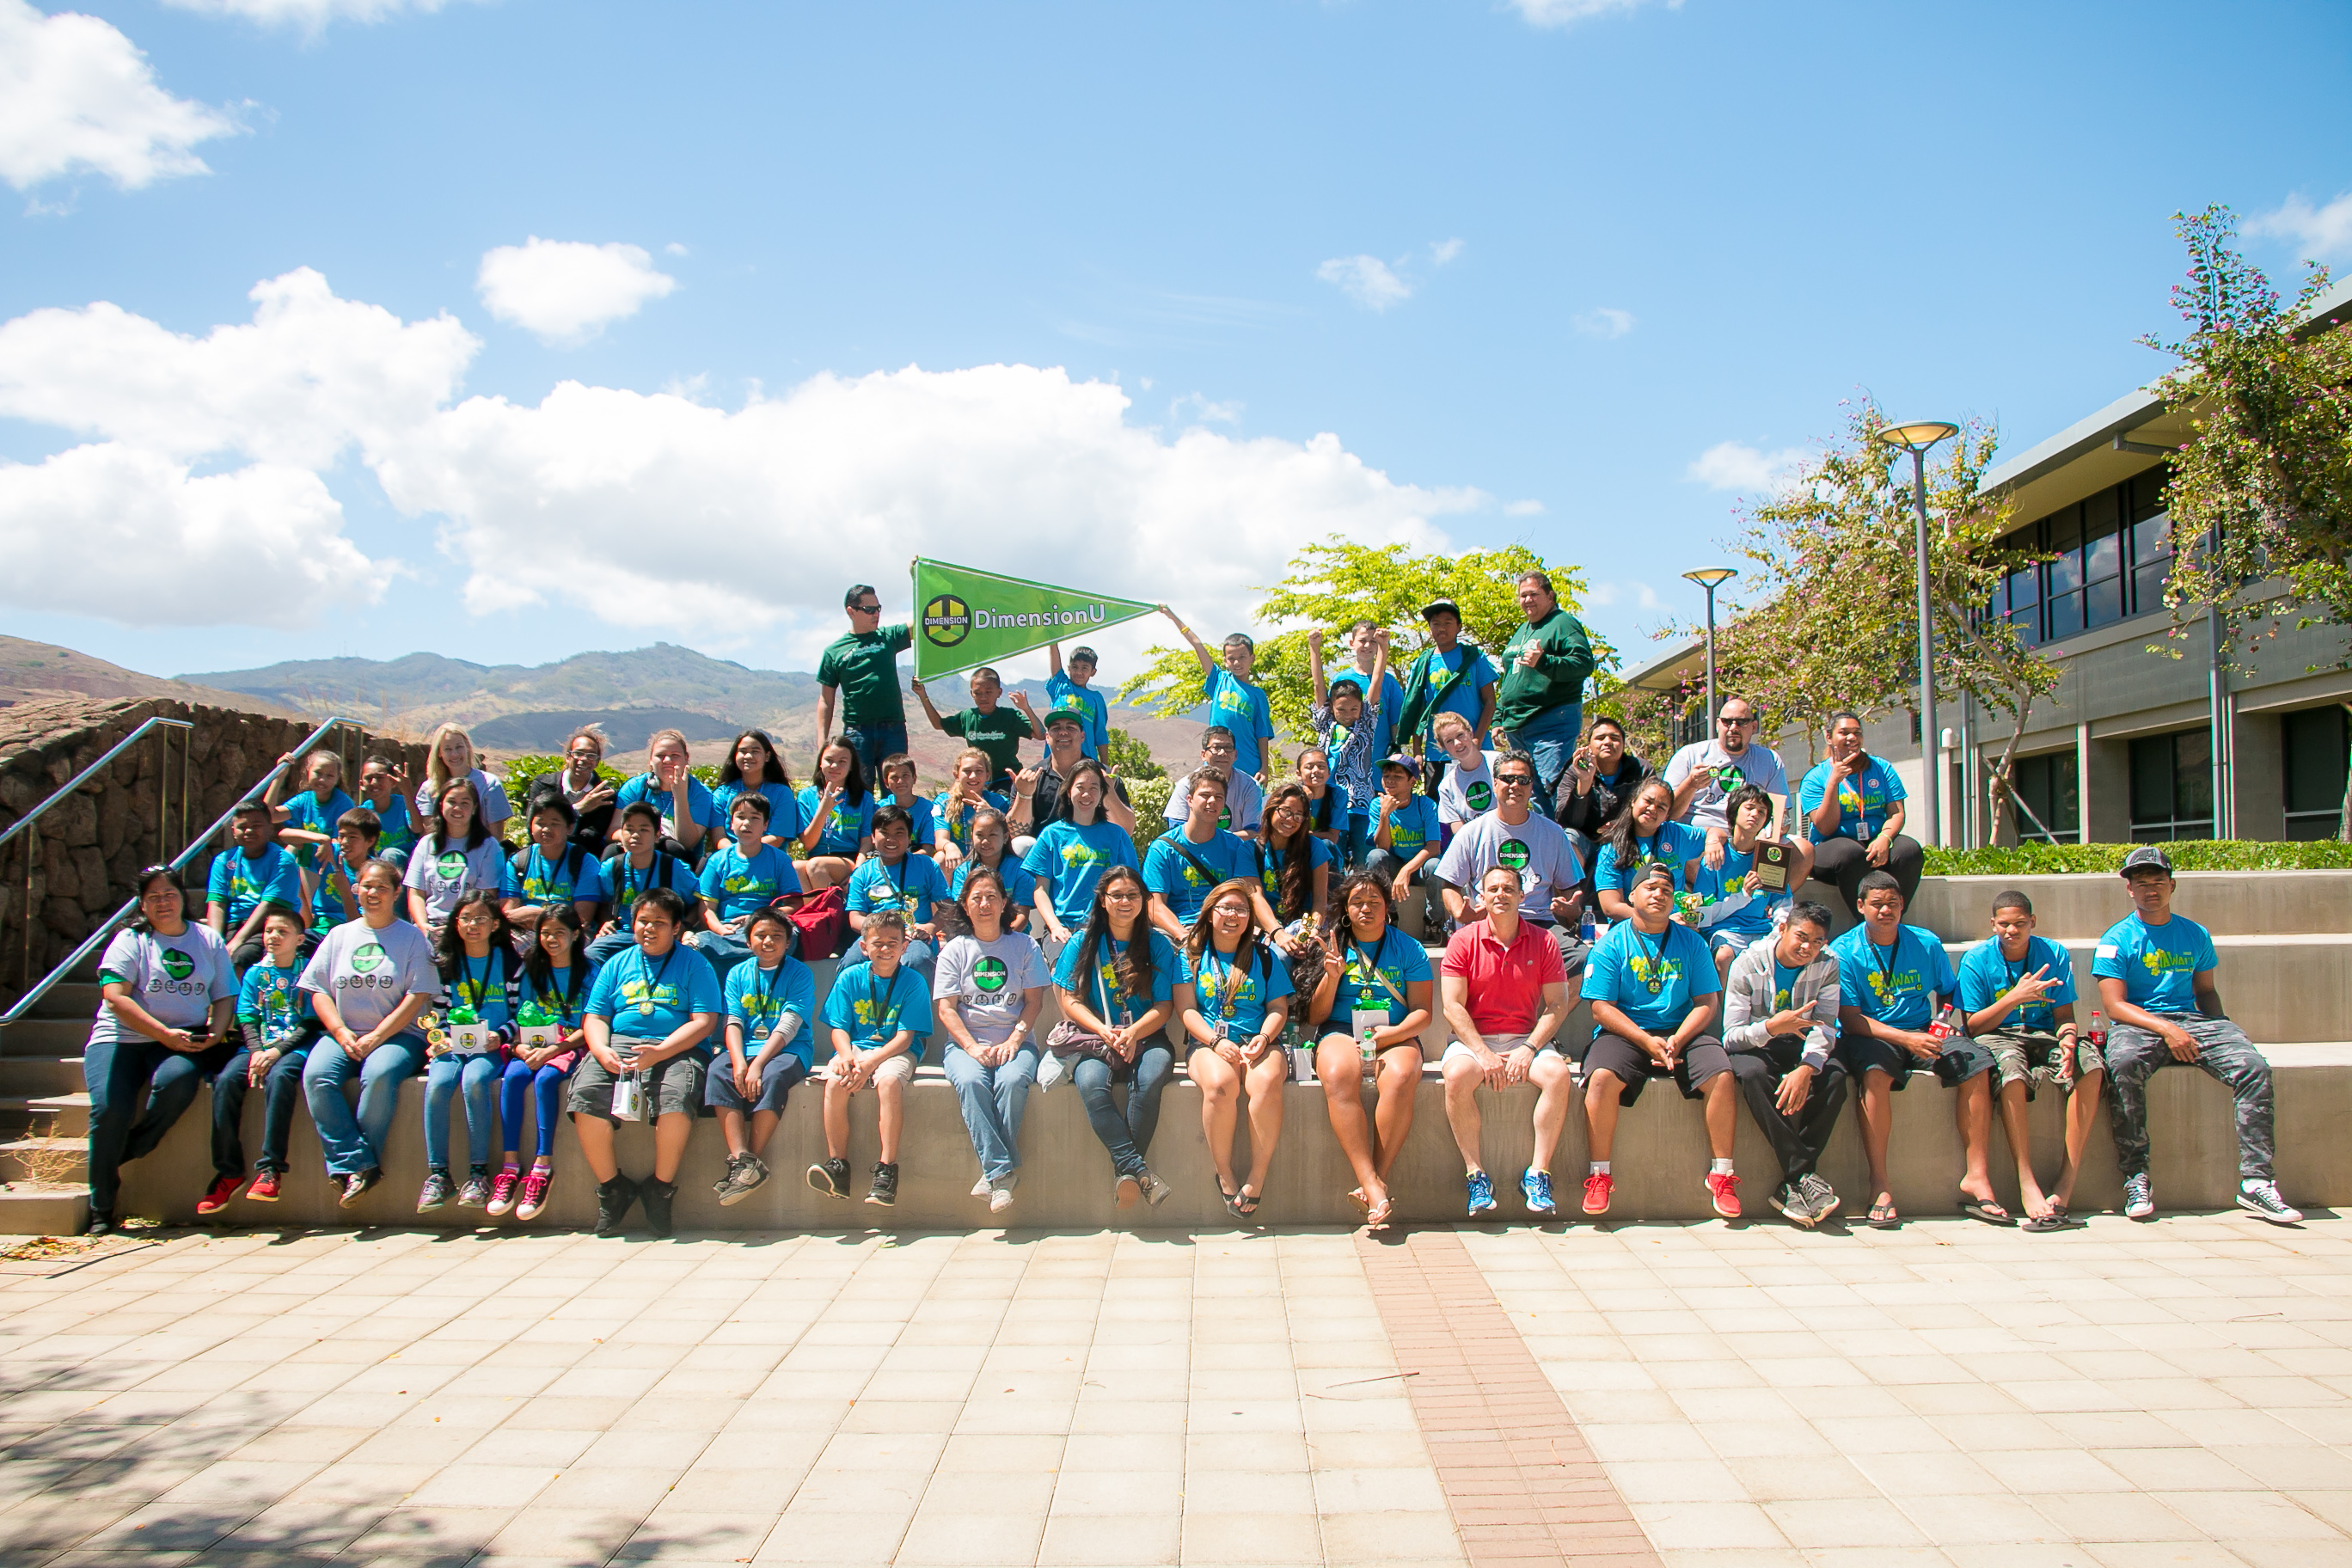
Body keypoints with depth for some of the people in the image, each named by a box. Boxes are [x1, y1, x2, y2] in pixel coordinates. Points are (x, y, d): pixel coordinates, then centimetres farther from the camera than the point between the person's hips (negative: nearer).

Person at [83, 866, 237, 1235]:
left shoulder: (209, 940, 14)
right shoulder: (131, 940, 5)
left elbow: (225, 997, 13)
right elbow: (115, 997, -7)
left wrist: (215, 1033, -9)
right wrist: (165, 1034, -15)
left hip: (183, 1044, 1)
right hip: (121, 1039, -1)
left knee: (177, 1082, -34)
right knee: (110, 1108, -24)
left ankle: (123, 1155, -9)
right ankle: (102, 1208, -6)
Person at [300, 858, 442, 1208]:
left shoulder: (412, 937, 6)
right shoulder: (340, 935, 17)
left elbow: (418, 997, -3)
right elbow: (318, 991, 11)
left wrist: (375, 1037, -12)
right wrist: (342, 1034, -6)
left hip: (398, 1035, -3)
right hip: (344, 1034, 4)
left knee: (379, 1076, -35)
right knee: (316, 1076, -27)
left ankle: (359, 1166, -23)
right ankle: (356, 1165, -28)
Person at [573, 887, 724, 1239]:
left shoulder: (693, 963, 9)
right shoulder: (618, 965, 21)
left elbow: (704, 1022, -2)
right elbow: (594, 1017, 15)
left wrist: (660, 1051, -16)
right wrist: (602, 1050, -8)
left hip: (677, 1049, -3)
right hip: (619, 1043, 3)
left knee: (678, 1096, -35)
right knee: (586, 1095, -27)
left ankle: (661, 1188, -13)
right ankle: (612, 1186, -8)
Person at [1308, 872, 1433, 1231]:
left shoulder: (1408, 949, 12)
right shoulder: (1333, 947, 13)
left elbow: (1422, 1013, 6)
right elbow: (1315, 1016, 10)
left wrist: (1390, 1034, -12)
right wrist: (1332, 977, -6)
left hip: (1396, 1036, 0)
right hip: (1341, 1033, 0)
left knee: (1400, 1079, -36)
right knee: (1338, 1077, -36)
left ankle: (1377, 1178, -28)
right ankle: (1372, 1185, -38)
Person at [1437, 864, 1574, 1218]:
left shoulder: (1542, 942, 5)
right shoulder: (1463, 941, 1)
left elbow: (1557, 1005, 2)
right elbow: (1453, 1007, -5)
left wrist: (1528, 1049, -12)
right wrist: (1483, 1054, -16)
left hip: (1526, 1039, 1)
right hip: (1472, 1039, -1)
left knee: (1559, 1075, -29)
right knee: (1457, 1076, -34)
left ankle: (1537, 1174, -18)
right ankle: (1476, 1175, -21)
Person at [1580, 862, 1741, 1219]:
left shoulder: (1691, 943, 11)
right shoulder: (1612, 944, 2)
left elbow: (1707, 1001, 5)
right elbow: (1601, 1008, -4)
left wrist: (1678, 1040, -13)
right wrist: (1647, 1041, -16)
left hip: (1682, 1032, 2)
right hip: (1624, 1034, -2)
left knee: (1722, 1076, -24)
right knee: (1602, 1077, -31)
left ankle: (1722, 1174, -9)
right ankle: (1599, 1176, -18)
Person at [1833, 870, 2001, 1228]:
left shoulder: (1927, 944, 7)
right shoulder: (1844, 952, -5)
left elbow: (1947, 993, 17)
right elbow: (1849, 1019, -11)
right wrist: (1905, 1038, -23)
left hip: (1923, 1032, 4)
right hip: (1870, 1035, -4)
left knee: (1976, 1063, -23)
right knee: (1875, 1072, -37)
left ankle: (1976, 1177, -18)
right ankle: (1879, 1183, -30)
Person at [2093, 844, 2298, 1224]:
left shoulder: (2195, 935, 17)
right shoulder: (2116, 940, 2)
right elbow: (2115, 1005, -5)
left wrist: (2219, 1027, 3)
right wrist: (2165, 1028, -19)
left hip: (2193, 1020, 4)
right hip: (2139, 1023, -4)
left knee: (2254, 1067, -24)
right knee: (2124, 1065, -38)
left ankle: (2255, 1180, -21)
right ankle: (2136, 1178, -31)